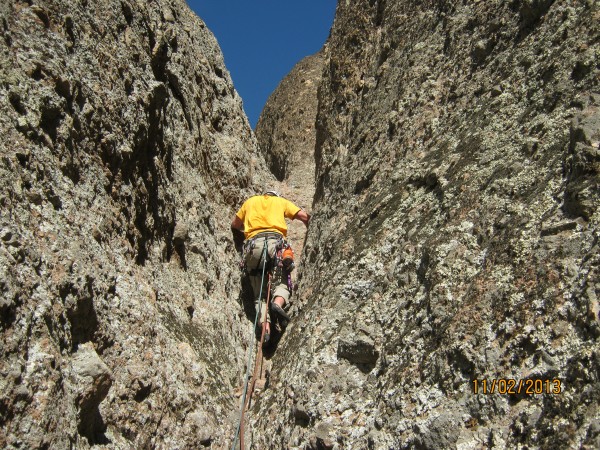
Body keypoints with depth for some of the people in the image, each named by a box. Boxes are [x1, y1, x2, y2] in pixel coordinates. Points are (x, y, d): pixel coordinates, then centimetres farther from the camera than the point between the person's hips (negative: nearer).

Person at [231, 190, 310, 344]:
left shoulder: (251, 201, 31)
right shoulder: (281, 201, 26)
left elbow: (235, 224, 35)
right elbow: (304, 216, 15)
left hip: (253, 244, 2)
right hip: (275, 241, -1)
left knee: (259, 292, 5)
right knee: (282, 282, 9)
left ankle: (265, 325, -17)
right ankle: (278, 302, -24)